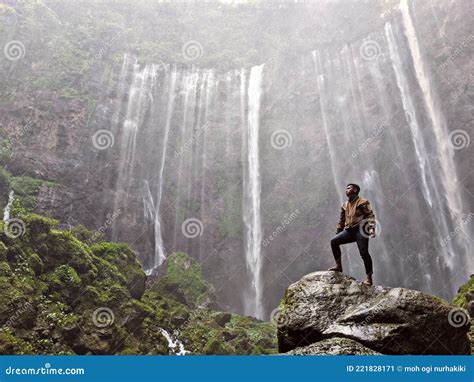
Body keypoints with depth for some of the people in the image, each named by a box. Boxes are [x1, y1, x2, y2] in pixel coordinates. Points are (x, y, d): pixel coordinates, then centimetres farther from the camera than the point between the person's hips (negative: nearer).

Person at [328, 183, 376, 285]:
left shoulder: (363, 202, 4)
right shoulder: (344, 205, 22)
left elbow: (370, 215, -7)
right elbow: (342, 220, 26)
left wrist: (372, 228, -22)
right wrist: (337, 233, 20)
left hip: (360, 230, -6)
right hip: (349, 231, 6)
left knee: (364, 252, -12)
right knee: (334, 241, -13)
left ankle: (369, 277, -2)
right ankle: (338, 266, -5)